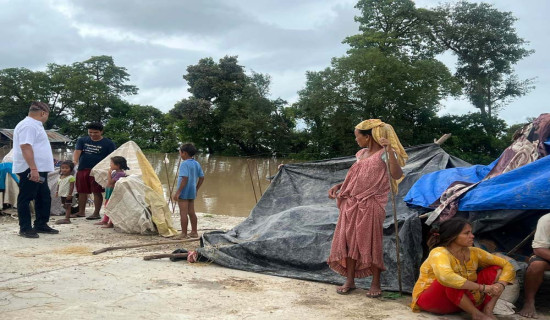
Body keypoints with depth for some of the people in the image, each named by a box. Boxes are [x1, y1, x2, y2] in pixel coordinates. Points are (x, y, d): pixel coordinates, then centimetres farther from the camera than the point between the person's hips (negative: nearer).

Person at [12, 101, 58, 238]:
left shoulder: (34, 125, 18)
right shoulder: (28, 125, -15)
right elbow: (25, 147, -24)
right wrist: (33, 169, -29)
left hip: (39, 170, 11)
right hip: (30, 170, -11)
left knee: (44, 198, 15)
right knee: (25, 199, -1)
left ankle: (41, 225, 24)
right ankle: (25, 228, 5)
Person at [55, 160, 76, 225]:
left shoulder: (71, 177, -13)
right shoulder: (60, 177, 10)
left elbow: (72, 186, -16)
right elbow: (58, 185, 18)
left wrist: (70, 194, -20)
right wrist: (57, 192, 12)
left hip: (67, 195, -8)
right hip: (62, 195, 8)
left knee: (68, 207, -6)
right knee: (65, 207, 13)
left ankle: (67, 219, -9)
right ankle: (67, 219, 20)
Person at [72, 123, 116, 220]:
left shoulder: (108, 143, 0)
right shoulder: (82, 141, 10)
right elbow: (77, 151, -3)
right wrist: (75, 160, -22)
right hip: (82, 170, 4)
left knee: (97, 192, -5)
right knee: (82, 192, 12)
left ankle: (96, 213, 3)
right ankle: (81, 212, 25)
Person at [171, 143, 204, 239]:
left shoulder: (184, 164, -17)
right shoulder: (196, 164, 9)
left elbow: (185, 178, -25)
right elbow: (202, 177, 12)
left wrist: (178, 192, -22)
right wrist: (196, 189, 21)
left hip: (184, 192, -9)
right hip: (192, 192, 9)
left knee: (183, 213, -2)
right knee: (191, 212, 15)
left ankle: (184, 233, 2)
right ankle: (194, 232, 21)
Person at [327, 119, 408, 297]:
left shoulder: (383, 154, -8)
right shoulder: (361, 154, 14)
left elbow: (397, 175, -24)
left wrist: (390, 150, -31)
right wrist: (338, 186, 12)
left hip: (371, 206, -7)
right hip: (351, 204, 7)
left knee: (371, 243, -2)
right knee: (348, 241, 7)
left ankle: (376, 284, 11)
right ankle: (350, 281, 19)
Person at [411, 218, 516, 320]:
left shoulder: (473, 253, -4)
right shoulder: (439, 253, -24)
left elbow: (507, 265, 0)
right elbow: (445, 277, -45)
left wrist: (501, 285, -22)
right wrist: (482, 287, -38)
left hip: (460, 302, 7)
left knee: (496, 270, -4)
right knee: (451, 283, -38)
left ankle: (488, 311, -19)